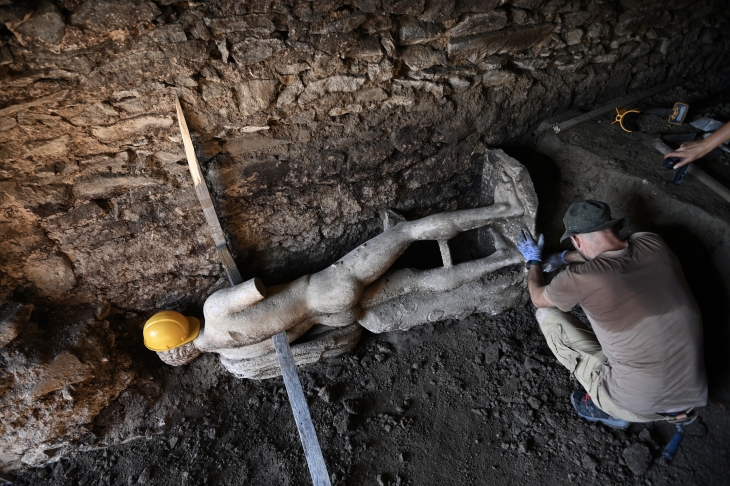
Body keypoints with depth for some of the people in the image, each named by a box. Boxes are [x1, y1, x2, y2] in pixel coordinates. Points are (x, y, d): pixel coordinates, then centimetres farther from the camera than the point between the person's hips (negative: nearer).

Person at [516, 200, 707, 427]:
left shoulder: (579, 278, -22)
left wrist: (534, 261, 20)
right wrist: (563, 257, 31)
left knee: (546, 314, 2)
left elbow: (537, 297, 2)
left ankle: (608, 407, 12)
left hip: (637, 406, -6)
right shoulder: (653, 243, -7)